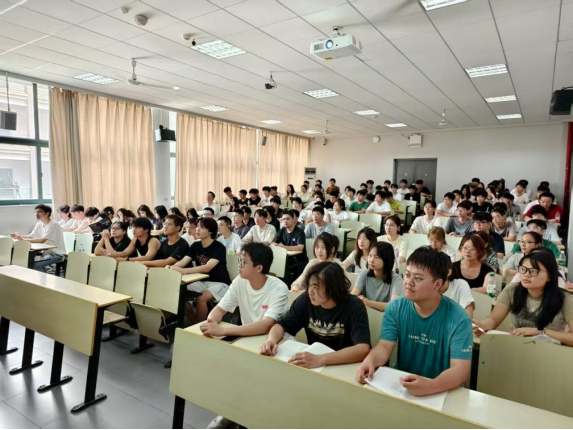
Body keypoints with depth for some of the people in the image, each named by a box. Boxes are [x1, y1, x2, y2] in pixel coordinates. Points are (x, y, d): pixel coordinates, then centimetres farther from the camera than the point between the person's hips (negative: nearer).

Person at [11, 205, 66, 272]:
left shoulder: (54, 225, -19)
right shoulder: (39, 224, 8)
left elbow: (42, 240, -26)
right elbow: (31, 236, 10)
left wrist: (23, 240, -26)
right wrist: (18, 236, -9)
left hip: (57, 254, -8)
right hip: (47, 252, 8)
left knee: (36, 265, -24)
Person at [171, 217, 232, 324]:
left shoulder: (219, 247, -15)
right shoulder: (195, 245, 5)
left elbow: (207, 268, -28)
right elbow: (183, 261, -6)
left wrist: (185, 271, -40)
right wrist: (172, 268, -29)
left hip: (219, 283, -6)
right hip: (202, 281, 6)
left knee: (201, 299, -32)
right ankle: (194, 324, -2)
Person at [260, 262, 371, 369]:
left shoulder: (353, 307, -19)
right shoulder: (306, 299, -9)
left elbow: (363, 349, -30)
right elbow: (282, 325, 0)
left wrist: (320, 360, -40)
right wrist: (271, 340, -22)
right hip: (312, 363, 3)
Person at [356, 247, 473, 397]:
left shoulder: (458, 319, -15)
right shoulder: (395, 308, -4)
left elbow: (460, 369, -20)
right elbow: (384, 346, -8)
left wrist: (430, 386, -39)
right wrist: (370, 361, -30)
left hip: (441, 390, -1)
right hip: (400, 384, 2)